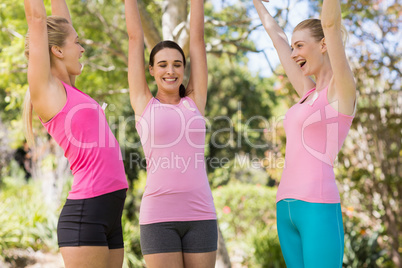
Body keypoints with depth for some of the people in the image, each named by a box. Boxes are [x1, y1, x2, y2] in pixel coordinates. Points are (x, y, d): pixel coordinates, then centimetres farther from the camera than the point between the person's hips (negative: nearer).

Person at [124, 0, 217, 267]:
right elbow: (135, 37, 9)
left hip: (200, 214, 2)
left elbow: (197, 37, 13)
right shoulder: (143, 103, 7)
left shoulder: (194, 101, 11)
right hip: (158, 215, -2)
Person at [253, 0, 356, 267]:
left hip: (318, 208, -8)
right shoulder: (309, 93, 21)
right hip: (288, 208, 8)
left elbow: (331, 23, -11)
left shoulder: (343, 89, 1)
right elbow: (276, 35, 31)